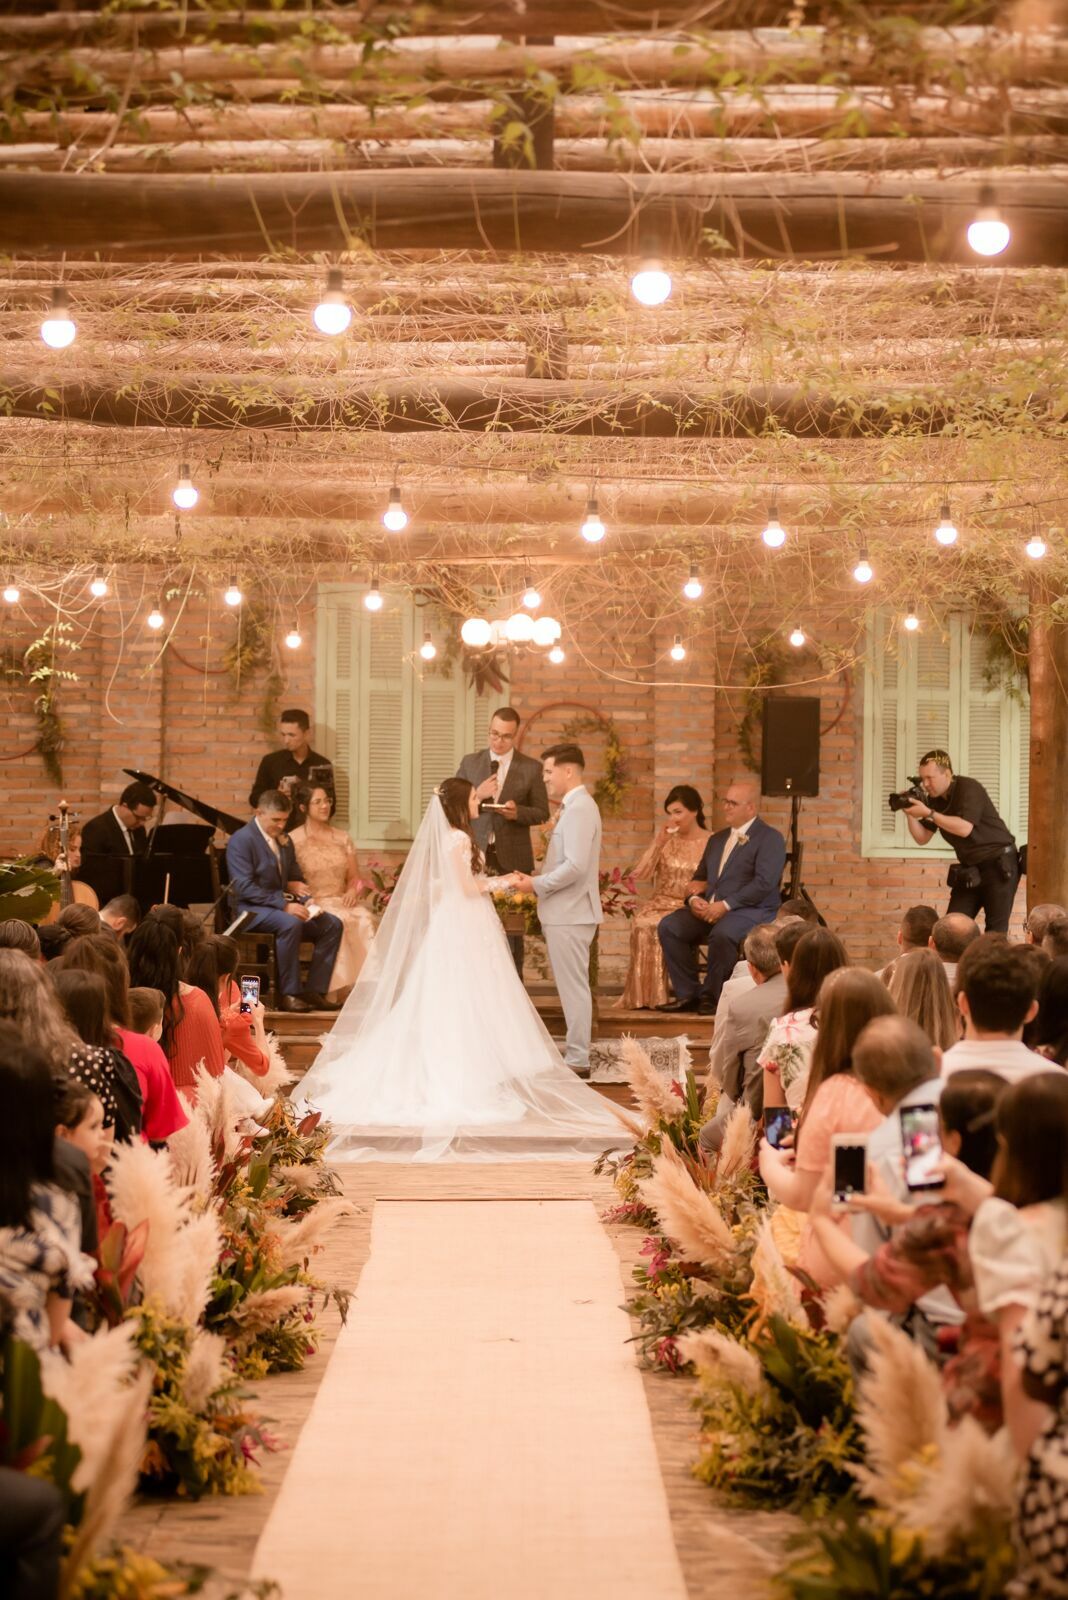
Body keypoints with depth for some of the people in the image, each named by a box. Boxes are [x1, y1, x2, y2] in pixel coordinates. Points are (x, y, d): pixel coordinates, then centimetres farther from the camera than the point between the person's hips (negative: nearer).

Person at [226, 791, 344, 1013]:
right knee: (290, 924, -36)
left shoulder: (284, 841, 16)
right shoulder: (241, 840, -10)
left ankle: (315, 991, -11)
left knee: (332, 925, -10)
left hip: (284, 905, 8)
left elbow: (296, 879, 23)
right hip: (251, 911, -8)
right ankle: (288, 995, -29)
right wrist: (284, 905, -26)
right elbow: (244, 887, -19)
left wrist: (305, 899, -2)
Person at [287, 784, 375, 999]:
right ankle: (339, 988, -33)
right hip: (312, 904, -4)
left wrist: (353, 891, -4)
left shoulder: (342, 839, 18)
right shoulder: (293, 840, 2)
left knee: (365, 918, -29)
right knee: (338, 920, -35)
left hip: (341, 901, 4)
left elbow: (355, 878, 18)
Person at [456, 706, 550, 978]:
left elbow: (542, 813, 5)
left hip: (512, 858, -1)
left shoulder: (531, 768, 3)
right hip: (476, 855, 1)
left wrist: (518, 812, -14)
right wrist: (476, 796, -11)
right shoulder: (470, 762, 8)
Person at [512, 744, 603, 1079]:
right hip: (565, 912, 10)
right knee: (572, 986, 14)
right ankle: (576, 1051, 21)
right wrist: (536, 880, 9)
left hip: (570, 914, -10)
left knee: (573, 986, -4)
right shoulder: (574, 806, 15)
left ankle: (578, 1060, 1)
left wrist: (537, 885, -15)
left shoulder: (579, 809, -17)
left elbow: (575, 866, -25)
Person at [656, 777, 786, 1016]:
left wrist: (725, 905, -21)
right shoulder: (717, 839, 23)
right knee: (669, 926, -17)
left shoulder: (770, 839, -2)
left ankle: (711, 997, -19)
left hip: (751, 911, -7)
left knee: (722, 933, -38)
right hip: (709, 908, 7)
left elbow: (764, 883, -15)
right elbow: (700, 878, 25)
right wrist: (694, 899, 0)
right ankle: (688, 994, -11)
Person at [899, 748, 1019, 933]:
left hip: (999, 864, -7)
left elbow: (964, 828, -30)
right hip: (970, 870, 7)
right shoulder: (934, 799, 4)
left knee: (996, 928, -8)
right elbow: (922, 838, 6)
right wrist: (909, 814, -11)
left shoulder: (969, 788, -18)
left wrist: (928, 813, -30)